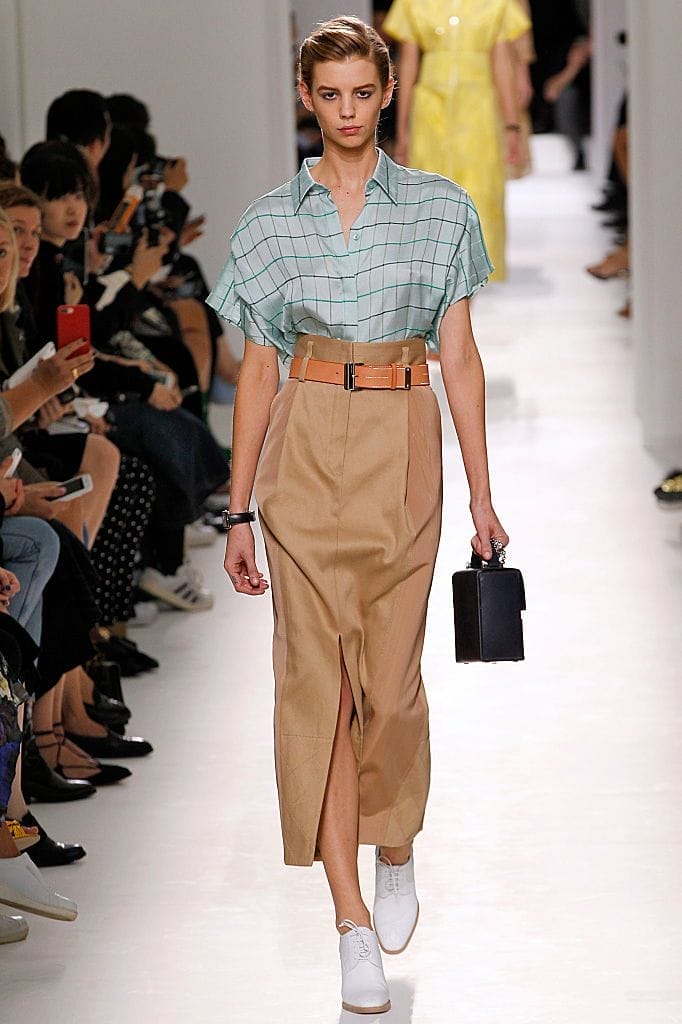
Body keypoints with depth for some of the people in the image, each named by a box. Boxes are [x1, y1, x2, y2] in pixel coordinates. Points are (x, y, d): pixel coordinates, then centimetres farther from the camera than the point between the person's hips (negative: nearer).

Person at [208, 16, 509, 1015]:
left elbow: (459, 355, 5)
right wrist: (239, 510, 4)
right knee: (317, 677, -6)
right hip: (306, 453, 0)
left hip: (403, 453, 0)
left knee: (392, 675, 3)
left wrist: (482, 490, 2)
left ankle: (395, 853, 31)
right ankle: (353, 920, -3)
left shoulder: (440, 208, 4)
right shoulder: (271, 220, 4)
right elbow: (257, 372, 6)